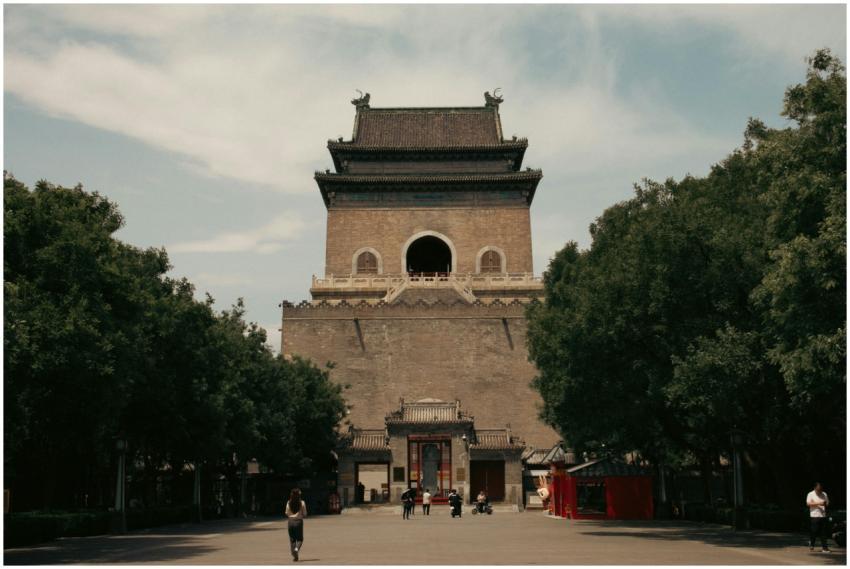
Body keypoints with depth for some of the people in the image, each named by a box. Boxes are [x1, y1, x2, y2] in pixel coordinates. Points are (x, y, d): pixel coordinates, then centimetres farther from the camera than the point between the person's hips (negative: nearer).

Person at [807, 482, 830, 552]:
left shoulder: (824, 494, 13)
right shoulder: (810, 494, -1)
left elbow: (827, 503, 18)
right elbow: (808, 503, -12)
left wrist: (826, 503, -7)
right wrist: (818, 503, -20)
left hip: (823, 516, 4)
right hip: (814, 516, -4)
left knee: (823, 532, 2)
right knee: (813, 532, -3)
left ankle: (824, 546, 6)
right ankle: (811, 546, 7)